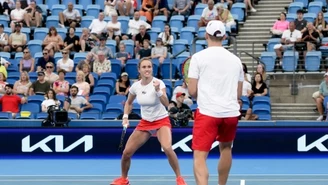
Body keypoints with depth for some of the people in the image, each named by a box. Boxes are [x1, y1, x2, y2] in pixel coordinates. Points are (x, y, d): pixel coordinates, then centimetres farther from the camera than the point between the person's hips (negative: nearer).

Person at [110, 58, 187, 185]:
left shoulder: (158, 83, -19)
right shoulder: (135, 86, -5)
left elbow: (166, 104, -33)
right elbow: (128, 103, 15)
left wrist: (158, 90, -46)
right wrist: (125, 117, 1)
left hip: (162, 121, -4)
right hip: (145, 122, 5)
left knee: (167, 148, -31)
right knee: (126, 152, -1)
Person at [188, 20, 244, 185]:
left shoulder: (198, 57, -2)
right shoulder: (235, 60, 10)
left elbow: (192, 91, -3)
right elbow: (238, 94, 14)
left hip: (207, 112, -4)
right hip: (231, 112, 4)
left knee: (199, 157, -8)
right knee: (226, 148, 28)